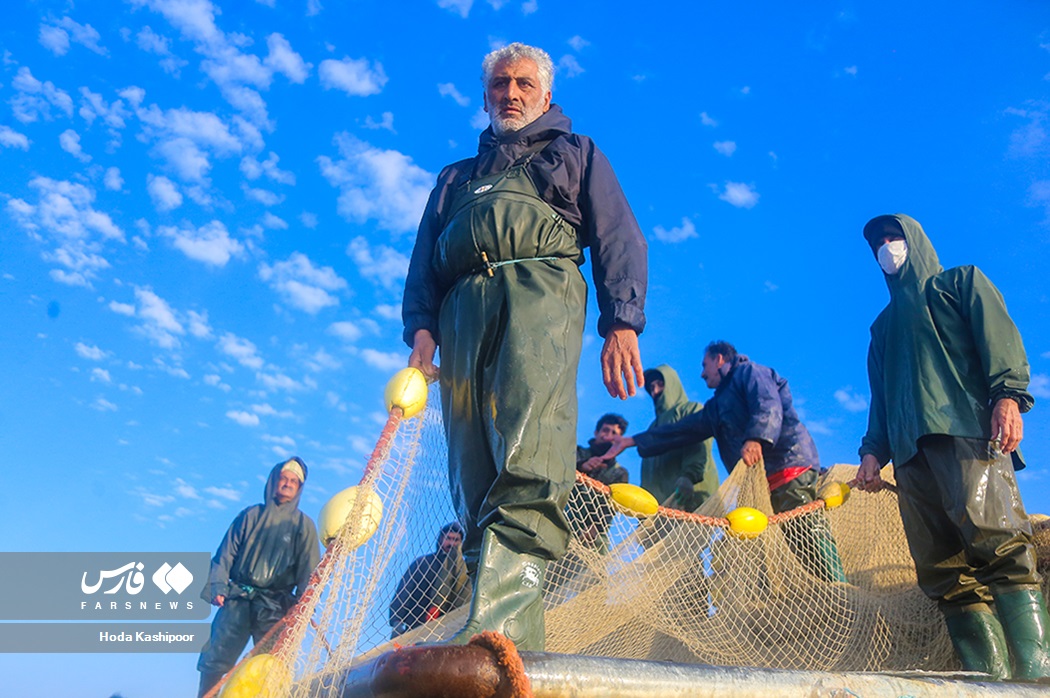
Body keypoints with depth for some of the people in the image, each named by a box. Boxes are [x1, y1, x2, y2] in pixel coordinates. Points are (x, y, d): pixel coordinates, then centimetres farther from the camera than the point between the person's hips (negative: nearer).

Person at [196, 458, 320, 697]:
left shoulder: (304, 525, 7)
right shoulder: (251, 515, 12)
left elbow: (309, 569, 0)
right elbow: (226, 554, 8)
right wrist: (218, 586, -5)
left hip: (274, 607, -1)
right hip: (237, 599, 1)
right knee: (214, 661, 0)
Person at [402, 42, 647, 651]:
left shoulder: (577, 154, 28)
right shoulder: (455, 177, 37)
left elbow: (619, 238, 13)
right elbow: (424, 261, 25)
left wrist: (623, 323, -5)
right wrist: (421, 328, 4)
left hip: (540, 288, -4)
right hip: (462, 306, 4)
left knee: (528, 461, -27)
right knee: (474, 474, -9)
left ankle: (499, 620, -38)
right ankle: (522, 641, -8)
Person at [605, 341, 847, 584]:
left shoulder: (749, 372, 8)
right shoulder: (716, 406, 32)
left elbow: (768, 407, -11)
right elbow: (682, 430, 33)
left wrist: (756, 438, -30)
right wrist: (634, 441, 31)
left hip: (788, 463, -8)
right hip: (755, 477, 8)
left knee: (806, 532, -18)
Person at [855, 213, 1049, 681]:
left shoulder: (960, 282, 21)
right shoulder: (884, 325, 35)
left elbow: (999, 335, 4)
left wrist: (1008, 394, -15)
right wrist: (873, 449, 13)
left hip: (967, 427, -5)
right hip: (910, 448, 5)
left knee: (994, 538, -24)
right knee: (943, 568, -8)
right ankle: (988, 681, -12)